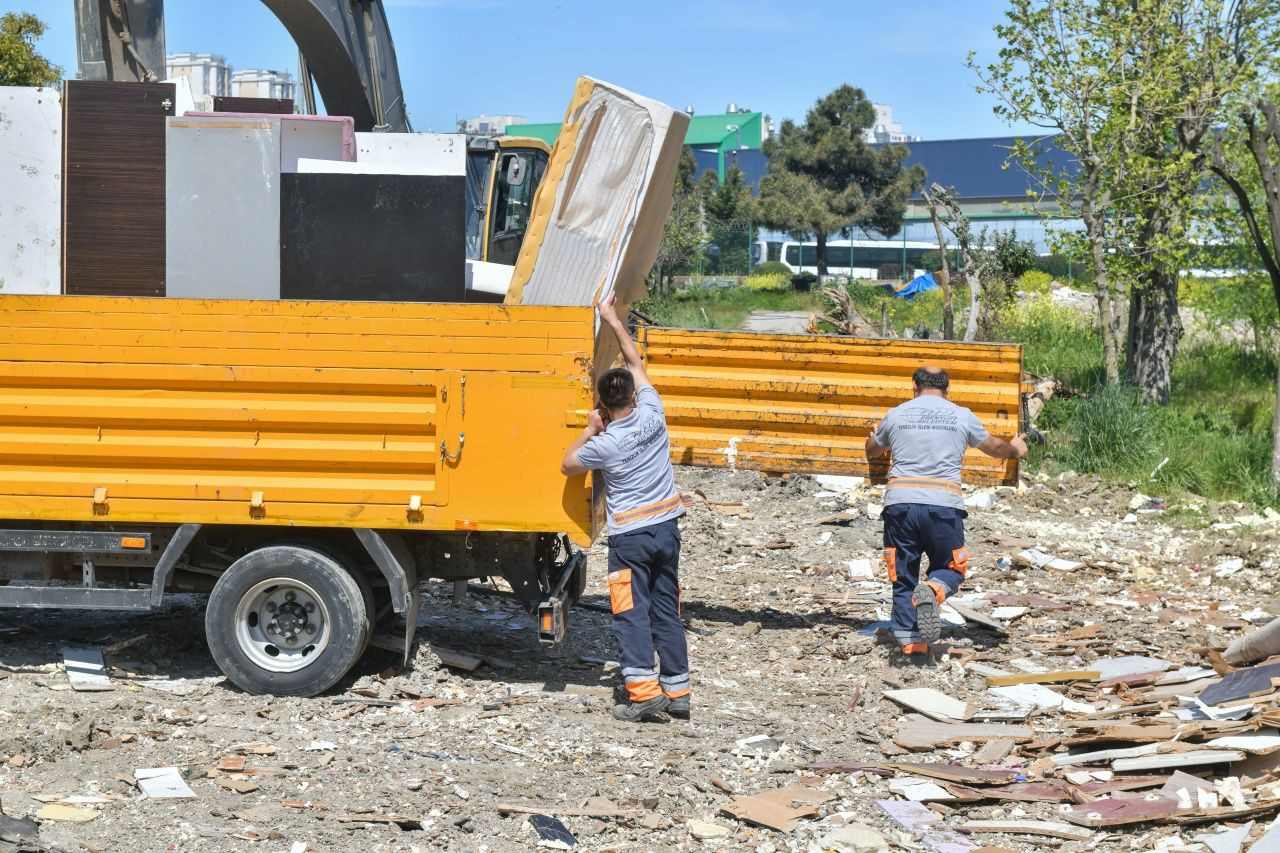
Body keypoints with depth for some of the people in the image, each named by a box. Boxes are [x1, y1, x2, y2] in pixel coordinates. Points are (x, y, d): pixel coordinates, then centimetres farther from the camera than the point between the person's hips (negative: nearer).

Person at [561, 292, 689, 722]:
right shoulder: (652, 414, -6)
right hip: (666, 528, 5)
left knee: (631, 613, -2)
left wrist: (589, 430, 8)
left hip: (629, 537, -5)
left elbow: (567, 465, 3)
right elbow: (636, 364, 9)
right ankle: (677, 691, 12)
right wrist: (613, 320, 15)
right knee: (667, 611, 10)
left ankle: (644, 691, -11)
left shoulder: (605, 445, -16)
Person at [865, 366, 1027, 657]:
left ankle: (909, 641, 3)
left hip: (900, 504, 1)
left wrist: (872, 438, 52)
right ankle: (932, 590, -18)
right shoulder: (962, 416, 8)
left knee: (903, 578, 11)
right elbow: (993, 447, 25)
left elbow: (872, 452, 28)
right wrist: (1015, 449, 48)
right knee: (950, 568, 15)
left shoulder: (896, 415, 10)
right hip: (943, 505, -1)